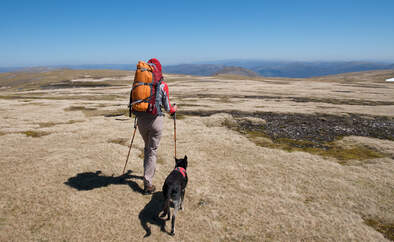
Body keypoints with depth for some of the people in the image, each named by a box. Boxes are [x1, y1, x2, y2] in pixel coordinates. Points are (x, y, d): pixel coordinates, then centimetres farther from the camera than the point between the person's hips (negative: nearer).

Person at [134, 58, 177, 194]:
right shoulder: (162, 85, -6)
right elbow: (167, 107, -1)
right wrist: (174, 109, 21)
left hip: (141, 120, 3)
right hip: (155, 120, -3)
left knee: (147, 147, 24)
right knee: (153, 150, 5)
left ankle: (149, 171, 39)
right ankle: (147, 184, 5)